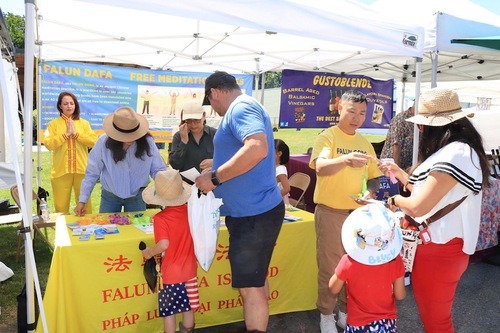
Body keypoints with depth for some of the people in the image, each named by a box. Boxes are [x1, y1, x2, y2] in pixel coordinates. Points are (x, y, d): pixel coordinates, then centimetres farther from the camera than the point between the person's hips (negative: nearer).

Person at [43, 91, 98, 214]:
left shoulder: (84, 123, 9)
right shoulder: (53, 123, 4)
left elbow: (93, 141, -4)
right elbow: (49, 144, -8)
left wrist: (75, 133, -9)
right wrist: (66, 134, -11)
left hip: (82, 170, 1)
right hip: (61, 171, -1)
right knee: (61, 206, 7)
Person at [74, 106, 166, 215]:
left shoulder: (147, 141, -15)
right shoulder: (104, 141, -15)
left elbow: (158, 170, -8)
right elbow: (92, 173, -7)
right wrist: (82, 200, -6)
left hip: (137, 196, 0)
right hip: (109, 195, 0)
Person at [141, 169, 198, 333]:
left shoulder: (160, 218, -20)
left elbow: (164, 244, -29)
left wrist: (150, 252, -12)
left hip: (170, 274, -5)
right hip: (189, 270, 5)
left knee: (168, 311, 11)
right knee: (188, 306, 22)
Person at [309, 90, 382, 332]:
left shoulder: (365, 143, 8)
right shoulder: (326, 137, -9)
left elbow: (374, 177, 14)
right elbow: (320, 167, -28)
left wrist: (370, 192, -8)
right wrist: (346, 160, -47)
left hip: (358, 213, 5)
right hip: (331, 212, -5)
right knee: (329, 267, 5)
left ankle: (347, 312, 34)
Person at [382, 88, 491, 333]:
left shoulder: (455, 155, -25)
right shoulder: (458, 150, 10)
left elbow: (417, 206, -27)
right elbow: (429, 191, 15)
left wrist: (395, 200, -8)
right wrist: (400, 174, 16)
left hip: (438, 250, -10)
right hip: (438, 245, 10)